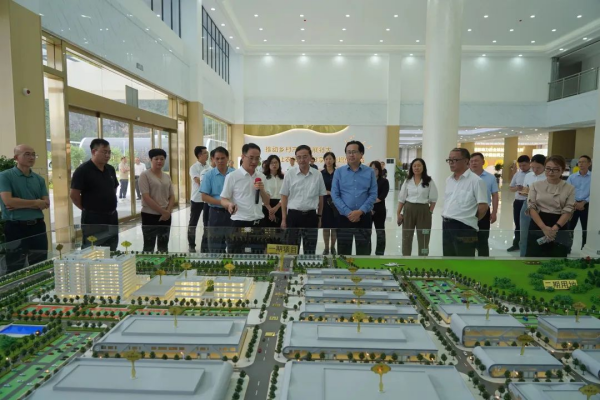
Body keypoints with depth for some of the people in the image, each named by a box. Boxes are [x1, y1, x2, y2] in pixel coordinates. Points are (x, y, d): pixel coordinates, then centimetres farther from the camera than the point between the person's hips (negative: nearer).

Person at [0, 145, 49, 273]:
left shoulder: (39, 179, 10)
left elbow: (46, 203, 2)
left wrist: (20, 205, -11)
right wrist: (35, 202, -8)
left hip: (38, 226, 5)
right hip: (16, 227, -4)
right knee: (15, 270, 6)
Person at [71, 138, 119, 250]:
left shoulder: (110, 169, 9)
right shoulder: (83, 170, -12)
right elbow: (74, 195, -12)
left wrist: (109, 207, 13)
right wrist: (89, 208, -2)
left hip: (112, 217, 7)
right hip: (93, 218, -7)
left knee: (111, 251, 14)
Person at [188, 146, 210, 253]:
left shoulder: (209, 167, 5)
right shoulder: (194, 167, -7)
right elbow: (199, 182, -17)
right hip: (197, 199, -4)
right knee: (193, 223, 8)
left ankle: (205, 244, 22)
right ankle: (191, 245, 20)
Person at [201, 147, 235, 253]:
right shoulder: (209, 175, -2)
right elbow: (204, 197, -6)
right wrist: (221, 202, -19)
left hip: (232, 213, 1)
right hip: (216, 213, -1)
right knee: (216, 247, 9)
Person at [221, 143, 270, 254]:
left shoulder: (261, 177, 9)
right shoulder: (232, 176, -6)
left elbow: (267, 202, 12)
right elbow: (223, 200, -3)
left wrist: (262, 190, -7)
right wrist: (230, 204, -25)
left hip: (258, 223, 5)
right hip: (240, 223, -5)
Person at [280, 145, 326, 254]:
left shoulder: (318, 175, 1)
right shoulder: (290, 174, -2)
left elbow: (320, 197, 8)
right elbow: (284, 197, 2)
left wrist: (319, 217, 8)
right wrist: (283, 219, -1)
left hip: (311, 216, 1)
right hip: (293, 215, -1)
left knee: (310, 251, 10)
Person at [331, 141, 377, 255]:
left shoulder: (370, 172, 2)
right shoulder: (339, 172, 2)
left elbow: (373, 195, -2)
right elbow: (335, 195, -3)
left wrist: (360, 212, -14)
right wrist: (348, 213, -12)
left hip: (364, 217, 0)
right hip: (344, 218, 0)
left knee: (364, 252, 8)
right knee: (343, 253, 7)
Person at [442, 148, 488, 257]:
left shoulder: (475, 180, -12)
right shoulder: (449, 180, 11)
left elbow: (483, 206, -13)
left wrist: (472, 219, -1)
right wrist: (446, 218, 13)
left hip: (464, 228, -7)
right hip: (447, 226, 8)